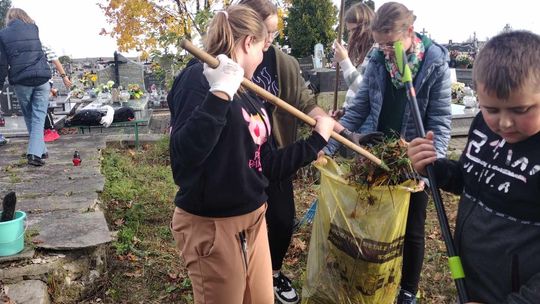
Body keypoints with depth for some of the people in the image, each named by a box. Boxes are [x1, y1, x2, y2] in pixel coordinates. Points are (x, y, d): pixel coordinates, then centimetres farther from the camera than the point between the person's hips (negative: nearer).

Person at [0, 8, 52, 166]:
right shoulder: (33, 28, 9)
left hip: (21, 81, 0)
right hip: (42, 78, 0)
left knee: (29, 117, 17)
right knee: (38, 117, 1)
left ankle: (40, 150, 21)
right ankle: (35, 153, -12)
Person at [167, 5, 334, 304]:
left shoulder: (246, 94, 9)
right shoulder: (199, 79, -16)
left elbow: (266, 165, 10)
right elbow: (184, 154, -29)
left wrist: (317, 139, 13)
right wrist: (219, 94, -33)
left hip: (252, 219, 8)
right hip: (211, 225, -8)